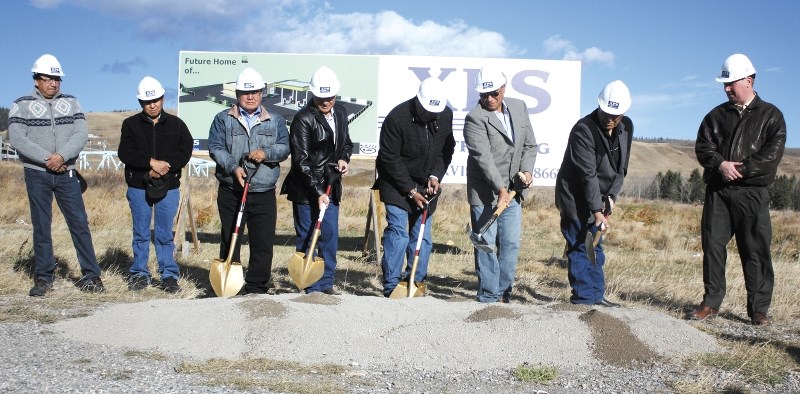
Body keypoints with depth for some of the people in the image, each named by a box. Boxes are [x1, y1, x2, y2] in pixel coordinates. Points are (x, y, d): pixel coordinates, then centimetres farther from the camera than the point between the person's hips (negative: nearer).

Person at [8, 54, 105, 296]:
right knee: (41, 227, 3)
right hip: (37, 174, -1)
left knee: (79, 223, -2)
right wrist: (47, 159, -15)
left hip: (66, 173, 1)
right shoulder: (22, 105, 2)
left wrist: (61, 156, -17)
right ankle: (43, 279, 11)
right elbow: (17, 139, -8)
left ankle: (90, 276, 3)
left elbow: (82, 134, -2)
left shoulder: (71, 102, 9)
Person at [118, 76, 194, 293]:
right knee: (141, 233, 9)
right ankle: (139, 274, 19)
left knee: (165, 234, 5)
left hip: (168, 187, 0)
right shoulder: (131, 124, 3)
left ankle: (169, 275, 12)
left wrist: (165, 167, -16)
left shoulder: (176, 124, 5)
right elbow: (125, 153, -7)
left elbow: (185, 151, -4)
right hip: (138, 187, 0)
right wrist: (151, 163, -18)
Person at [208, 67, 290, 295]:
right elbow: (215, 147, -3)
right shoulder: (223, 120, 7)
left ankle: (256, 288, 11)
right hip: (230, 192, -1)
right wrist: (233, 167, -18)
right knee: (229, 241, 7)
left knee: (263, 243, 1)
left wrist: (266, 153, -17)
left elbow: (284, 148, 3)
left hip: (264, 193, 1)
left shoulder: (276, 121, 13)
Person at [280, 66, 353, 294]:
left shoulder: (341, 113, 7)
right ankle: (310, 288, 11)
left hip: (331, 186, 6)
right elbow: (301, 160, -16)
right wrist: (317, 191, -21)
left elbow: (346, 143, 22)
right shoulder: (303, 119, -13)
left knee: (330, 236, 9)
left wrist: (344, 158, -1)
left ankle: (326, 284, 22)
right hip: (306, 189, -6)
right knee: (306, 238, 2)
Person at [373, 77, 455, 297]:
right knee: (398, 233, -11)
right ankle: (391, 287, -5)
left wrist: (435, 175, -8)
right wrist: (410, 190, -16)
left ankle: (416, 285, 16)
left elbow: (447, 149, 7)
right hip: (397, 184, -5)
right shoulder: (397, 118, -22)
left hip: (425, 185, 5)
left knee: (422, 236, 6)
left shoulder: (446, 115, -6)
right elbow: (390, 159, -17)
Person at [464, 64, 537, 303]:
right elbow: (483, 157, -21)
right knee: (487, 246, -1)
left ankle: (504, 293, 20)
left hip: (512, 191, 6)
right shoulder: (475, 118, -12)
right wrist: (500, 189, -28)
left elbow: (530, 145, 12)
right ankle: (489, 298, 8)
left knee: (511, 245, 8)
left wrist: (527, 170, -5)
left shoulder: (519, 107, 7)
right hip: (485, 192, -5)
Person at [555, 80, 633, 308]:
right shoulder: (583, 129, -22)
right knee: (580, 248, -5)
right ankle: (583, 299, 2)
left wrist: (611, 196, -4)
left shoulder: (627, 127, 1)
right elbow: (588, 174, -26)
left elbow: (621, 167, 8)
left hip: (600, 198, 7)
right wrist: (597, 211, -28)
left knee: (595, 248, 15)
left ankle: (596, 296, 23)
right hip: (576, 199, -7)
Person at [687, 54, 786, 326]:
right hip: (717, 191, 3)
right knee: (713, 246, 2)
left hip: (752, 193, -3)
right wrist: (720, 165, -13)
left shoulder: (770, 115, 6)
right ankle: (711, 303, 11)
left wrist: (740, 169, -14)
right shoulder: (717, 115, 14)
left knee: (756, 251, -1)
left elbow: (772, 153, -5)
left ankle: (759, 308, 7)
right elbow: (702, 146, 5)